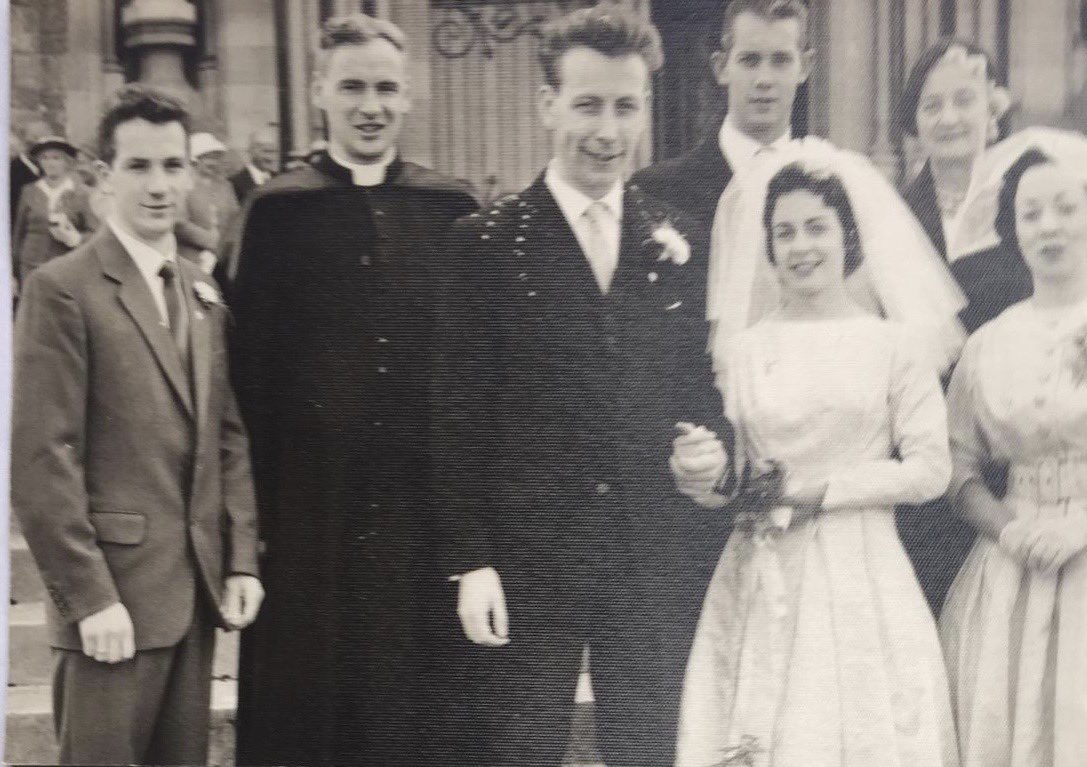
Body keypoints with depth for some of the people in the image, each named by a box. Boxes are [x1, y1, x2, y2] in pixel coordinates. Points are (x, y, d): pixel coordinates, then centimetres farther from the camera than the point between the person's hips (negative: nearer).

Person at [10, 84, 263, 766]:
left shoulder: (205, 294, 12)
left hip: (200, 589, 6)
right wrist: (89, 597, -15)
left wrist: (242, 559, 6)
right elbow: (42, 461, -13)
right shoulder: (63, 289, -9)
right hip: (114, 591, -6)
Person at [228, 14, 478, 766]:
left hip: (424, 503, 1)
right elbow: (252, 364, -1)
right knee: (306, 700, 10)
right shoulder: (278, 209, 1)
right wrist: (255, 502, -3)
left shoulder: (450, 208, 4)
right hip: (312, 503, -1)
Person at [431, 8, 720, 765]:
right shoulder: (486, 243, -5)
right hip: (527, 563, -3)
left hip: (660, 565, 3)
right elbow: (458, 418, -6)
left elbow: (702, 390, 13)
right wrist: (471, 562, -9)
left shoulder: (681, 242, 6)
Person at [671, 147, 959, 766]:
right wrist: (707, 477, -10)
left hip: (859, 582, -2)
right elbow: (732, 478, 11)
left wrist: (822, 489, -10)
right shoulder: (743, 350, 6)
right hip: (760, 587, 2)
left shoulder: (893, 344, -1)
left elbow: (930, 470, -3)